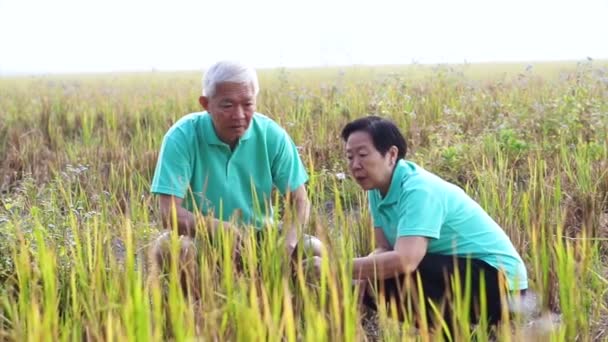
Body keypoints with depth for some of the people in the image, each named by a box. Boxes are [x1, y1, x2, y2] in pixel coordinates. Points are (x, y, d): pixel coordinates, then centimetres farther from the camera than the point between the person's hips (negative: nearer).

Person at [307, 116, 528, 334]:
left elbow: (405, 260, -37)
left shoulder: (418, 189, -25)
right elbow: (384, 249, -1)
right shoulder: (377, 189, 1)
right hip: (449, 269, 9)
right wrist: (354, 275, -21)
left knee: (393, 278, -27)